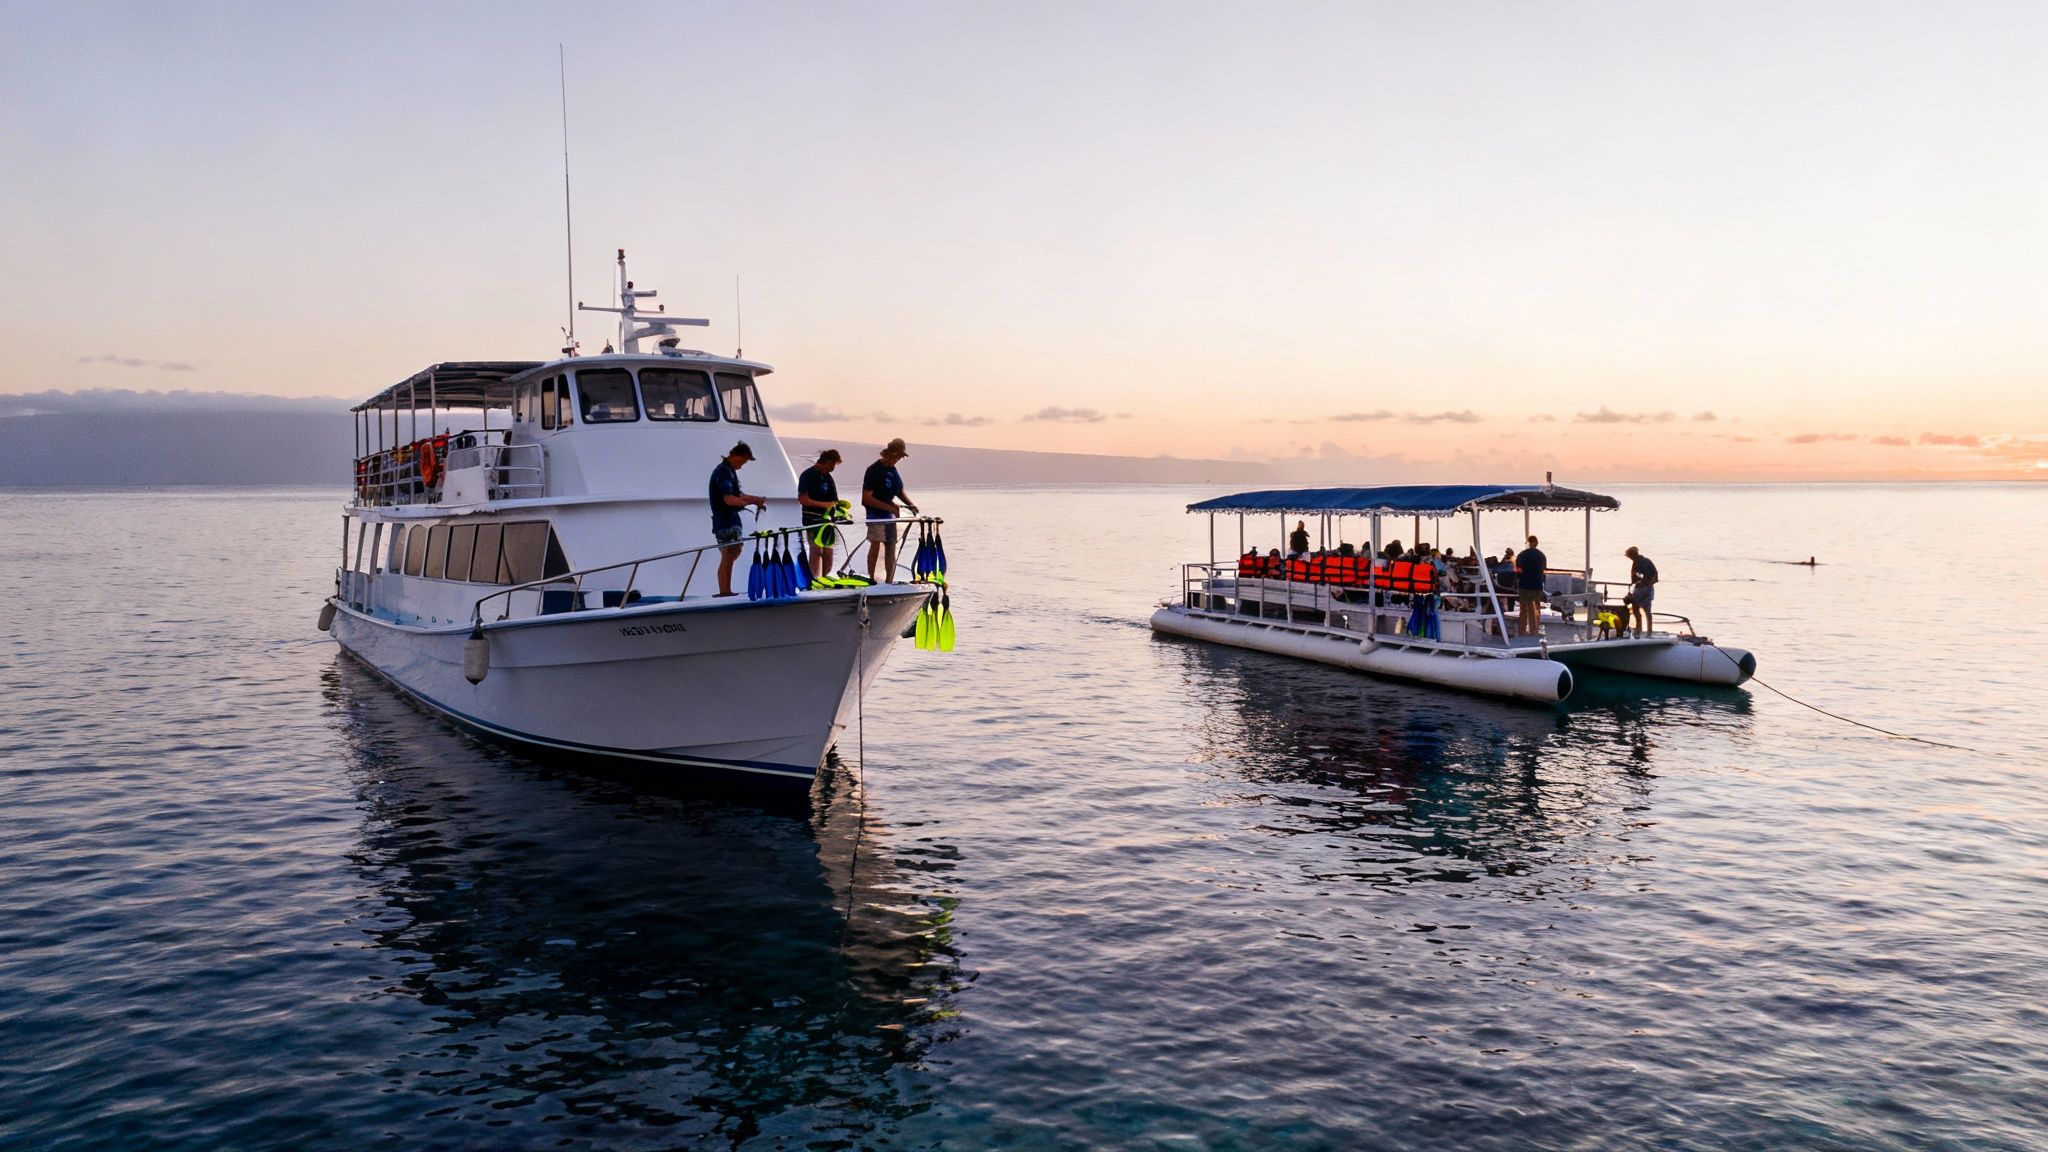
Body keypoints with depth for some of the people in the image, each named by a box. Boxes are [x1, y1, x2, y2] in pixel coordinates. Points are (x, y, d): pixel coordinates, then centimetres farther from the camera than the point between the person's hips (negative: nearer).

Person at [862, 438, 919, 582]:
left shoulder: (893, 470, 10)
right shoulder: (874, 470, -14)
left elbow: (900, 491, 21)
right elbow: (867, 498, -19)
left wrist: (911, 504, 3)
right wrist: (889, 507, -21)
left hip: (890, 515, 8)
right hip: (875, 514, -8)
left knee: (891, 547, 7)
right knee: (876, 544, -16)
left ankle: (889, 581, 13)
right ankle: (871, 578, -13)